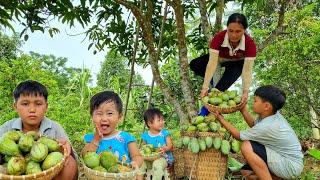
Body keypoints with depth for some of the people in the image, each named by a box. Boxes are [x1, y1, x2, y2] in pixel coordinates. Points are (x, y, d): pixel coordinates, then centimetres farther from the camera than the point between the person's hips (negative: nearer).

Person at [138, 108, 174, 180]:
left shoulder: (165, 133, -4)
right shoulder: (145, 135, 2)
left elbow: (170, 145, -9)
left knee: (158, 164, -33)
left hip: (164, 158, -2)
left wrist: (165, 148, -31)